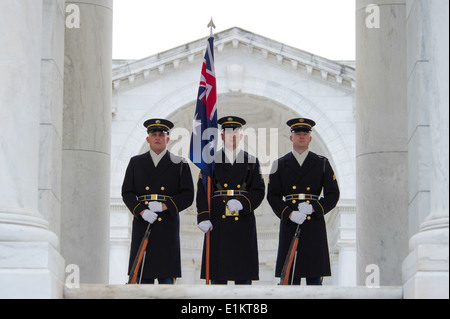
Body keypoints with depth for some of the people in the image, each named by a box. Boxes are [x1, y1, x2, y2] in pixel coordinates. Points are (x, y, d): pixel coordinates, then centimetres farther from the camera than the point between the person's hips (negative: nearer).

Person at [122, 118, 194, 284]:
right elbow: (127, 193, 6)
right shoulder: (136, 162, 12)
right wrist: (141, 211, -11)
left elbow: (188, 196, 2)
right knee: (143, 276, -1)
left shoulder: (180, 164, 8)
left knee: (166, 276, -4)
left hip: (168, 227, -1)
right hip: (142, 224, 1)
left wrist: (164, 206, -12)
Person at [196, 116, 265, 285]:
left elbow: (259, 191, 4)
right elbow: (202, 192, 2)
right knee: (218, 275, -1)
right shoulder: (211, 161, 8)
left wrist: (242, 203, -15)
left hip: (243, 219, 1)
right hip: (218, 223, -1)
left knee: (244, 277, 0)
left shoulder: (252, 162, 11)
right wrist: (203, 218, -10)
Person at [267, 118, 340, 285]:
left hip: (314, 224, 0)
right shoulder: (280, 165, 10)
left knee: (314, 276, -1)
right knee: (290, 277, -2)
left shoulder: (322, 163, 10)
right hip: (289, 224, 0)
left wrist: (313, 208, -10)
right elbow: (272, 196, 5)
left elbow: (333, 194, 6)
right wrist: (289, 213, -11)